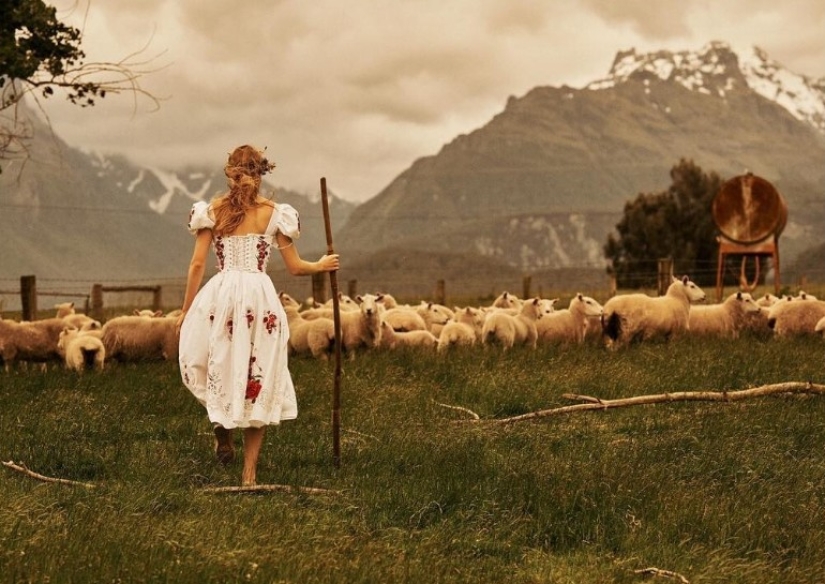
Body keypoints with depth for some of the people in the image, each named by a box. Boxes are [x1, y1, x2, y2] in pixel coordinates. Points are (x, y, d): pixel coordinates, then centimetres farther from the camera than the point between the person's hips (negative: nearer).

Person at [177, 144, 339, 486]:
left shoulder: (212, 210, 6)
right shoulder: (275, 213, 5)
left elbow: (197, 264, 3)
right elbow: (294, 268, 7)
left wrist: (185, 310, 11)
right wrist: (322, 265, 28)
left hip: (220, 295, 0)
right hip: (260, 297, 0)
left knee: (213, 367, 24)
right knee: (257, 381, 7)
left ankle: (221, 423, -1)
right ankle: (249, 472, 7)